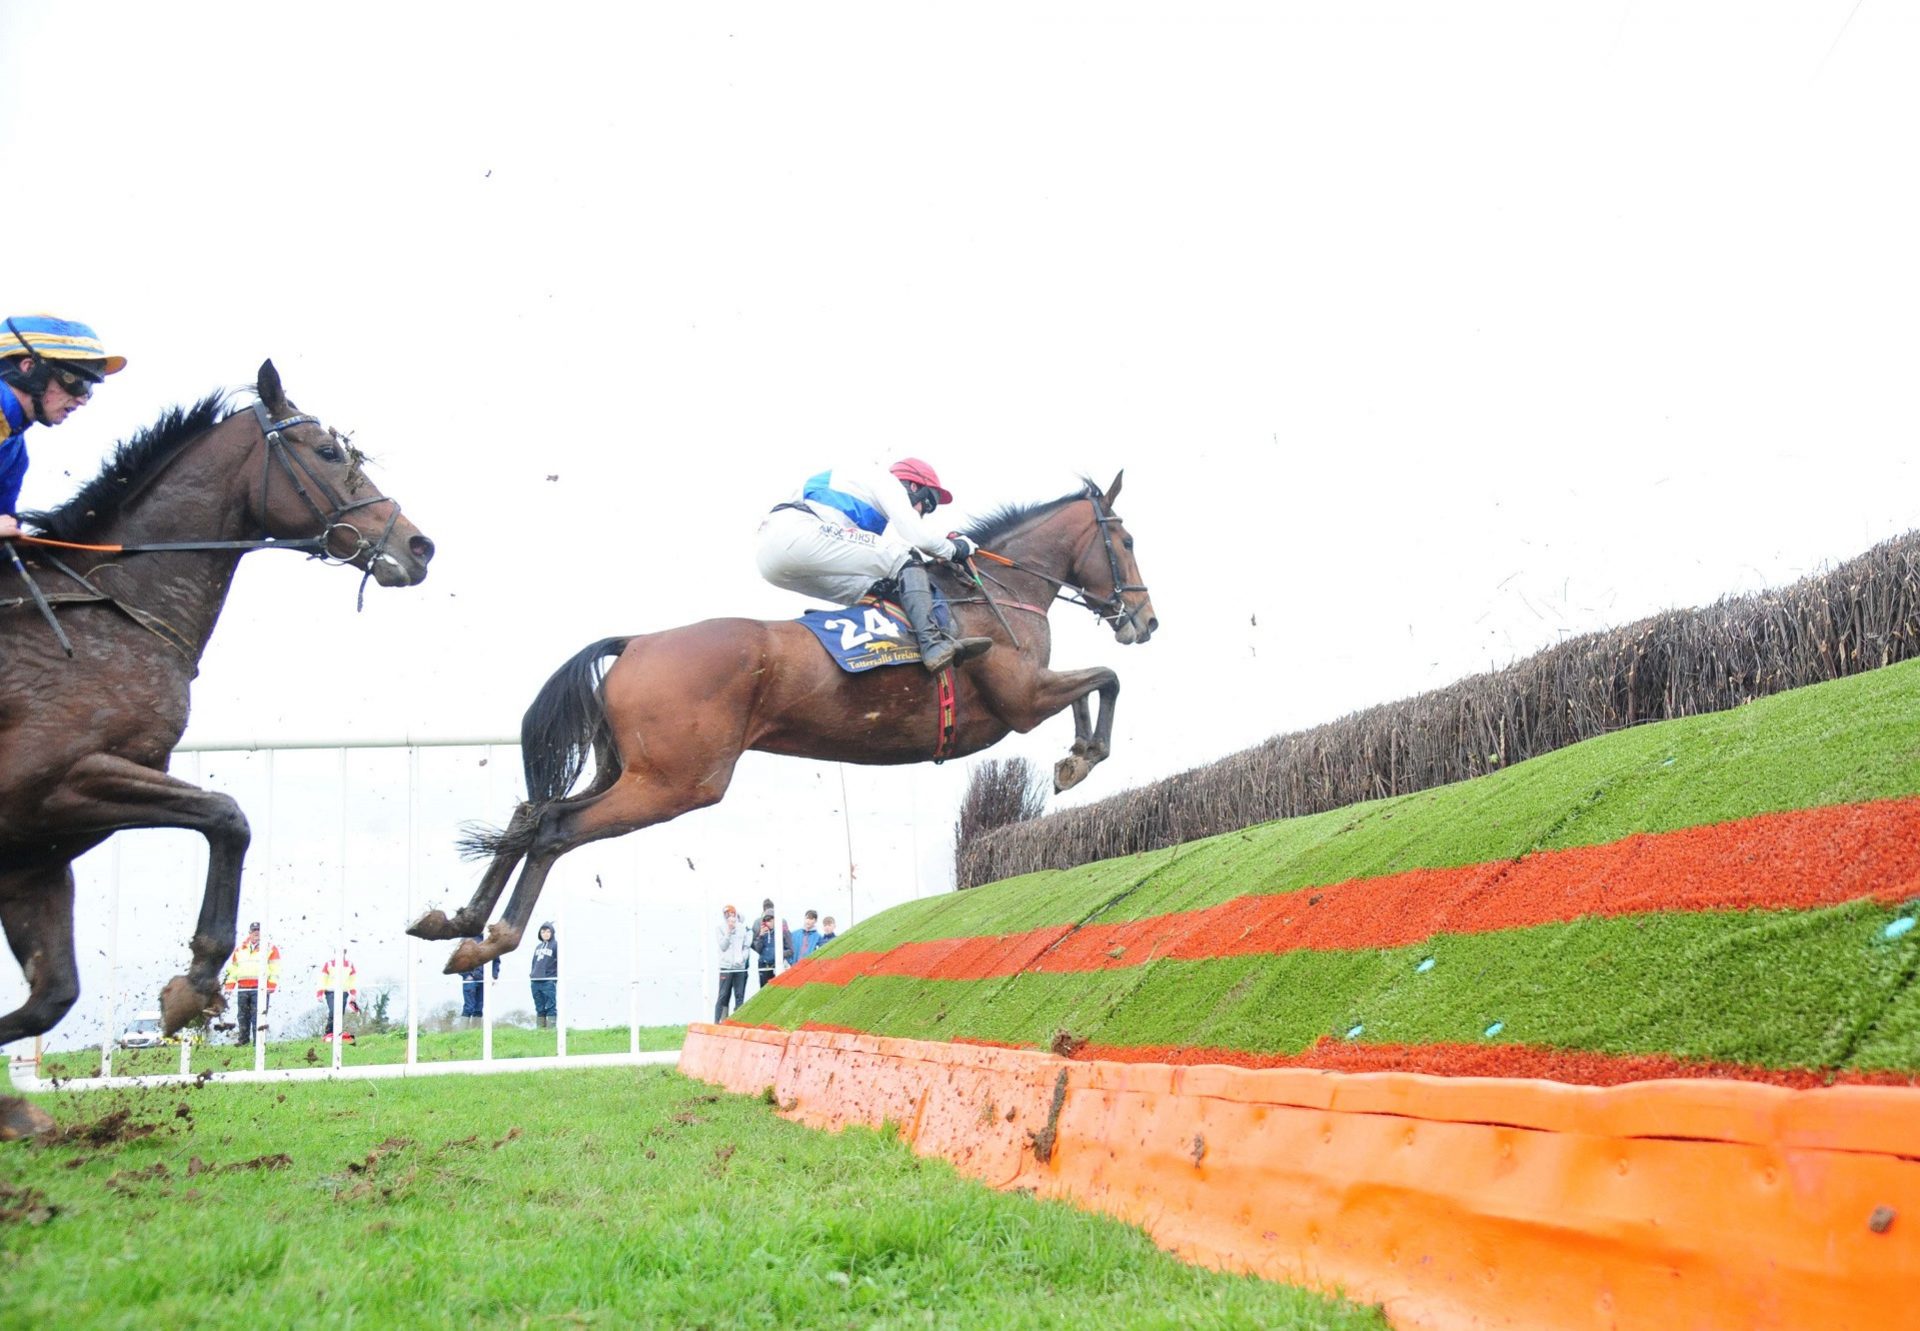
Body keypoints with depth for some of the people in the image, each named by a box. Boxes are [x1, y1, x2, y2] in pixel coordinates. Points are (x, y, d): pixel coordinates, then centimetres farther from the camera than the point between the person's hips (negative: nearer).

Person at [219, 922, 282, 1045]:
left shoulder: (271, 948, 7)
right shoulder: (239, 949, 20)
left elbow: (275, 970, 2)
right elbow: (232, 968, 21)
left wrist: (271, 985, -9)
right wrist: (229, 986, 12)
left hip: (260, 989, -4)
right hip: (242, 989, 4)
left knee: (258, 1015, -10)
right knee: (242, 1015, 4)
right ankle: (243, 1039, 11)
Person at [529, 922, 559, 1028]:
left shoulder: (556, 945, 0)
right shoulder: (538, 946, 20)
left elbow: (560, 962, -5)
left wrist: (558, 976, -12)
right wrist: (531, 973, 15)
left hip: (549, 981, -7)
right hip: (536, 982, 7)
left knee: (551, 1007, -9)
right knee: (539, 1008, 9)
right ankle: (540, 1028, 11)